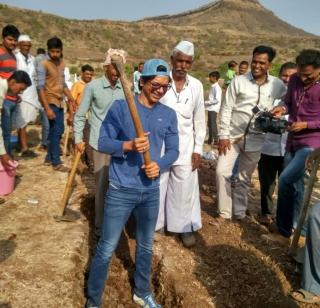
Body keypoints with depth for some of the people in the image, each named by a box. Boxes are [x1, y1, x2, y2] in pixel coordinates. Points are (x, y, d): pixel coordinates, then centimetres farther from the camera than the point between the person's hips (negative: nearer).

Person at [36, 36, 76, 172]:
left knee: (58, 130, 12)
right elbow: (40, 87, -17)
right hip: (50, 101, -8)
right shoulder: (43, 65, -12)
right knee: (56, 131, -7)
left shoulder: (62, 63, 11)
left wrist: (71, 98, 13)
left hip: (60, 101, 8)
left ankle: (49, 157, 25)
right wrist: (47, 108, -23)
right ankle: (56, 162, 1)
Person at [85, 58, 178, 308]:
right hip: (121, 189, -4)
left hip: (151, 191, 4)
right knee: (107, 248, 4)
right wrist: (129, 145, -27)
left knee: (146, 246, 20)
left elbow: (173, 150, 5)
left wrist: (160, 165, -15)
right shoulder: (121, 107, -9)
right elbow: (103, 142, -10)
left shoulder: (169, 115, 3)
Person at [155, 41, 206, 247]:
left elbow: (199, 120, 6)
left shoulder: (196, 86, 2)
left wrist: (198, 149, 3)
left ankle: (186, 227, 26)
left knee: (184, 189, 9)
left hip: (185, 147, 2)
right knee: (156, 187, 9)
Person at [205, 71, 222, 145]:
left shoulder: (216, 87, -15)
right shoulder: (213, 87, 13)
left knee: (213, 124, -8)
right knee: (210, 124, 14)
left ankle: (216, 140, -2)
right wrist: (207, 103, 8)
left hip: (214, 109, -9)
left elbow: (217, 100, -21)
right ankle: (210, 139, 24)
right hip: (210, 108, 9)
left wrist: (207, 102, -16)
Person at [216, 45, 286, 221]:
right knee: (222, 172, -4)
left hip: (256, 139, 1)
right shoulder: (238, 81, -5)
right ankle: (224, 212, 12)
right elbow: (226, 109, -5)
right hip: (233, 135, 0)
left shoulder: (278, 85, -1)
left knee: (244, 179, 12)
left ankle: (239, 214, 27)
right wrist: (223, 135, -10)